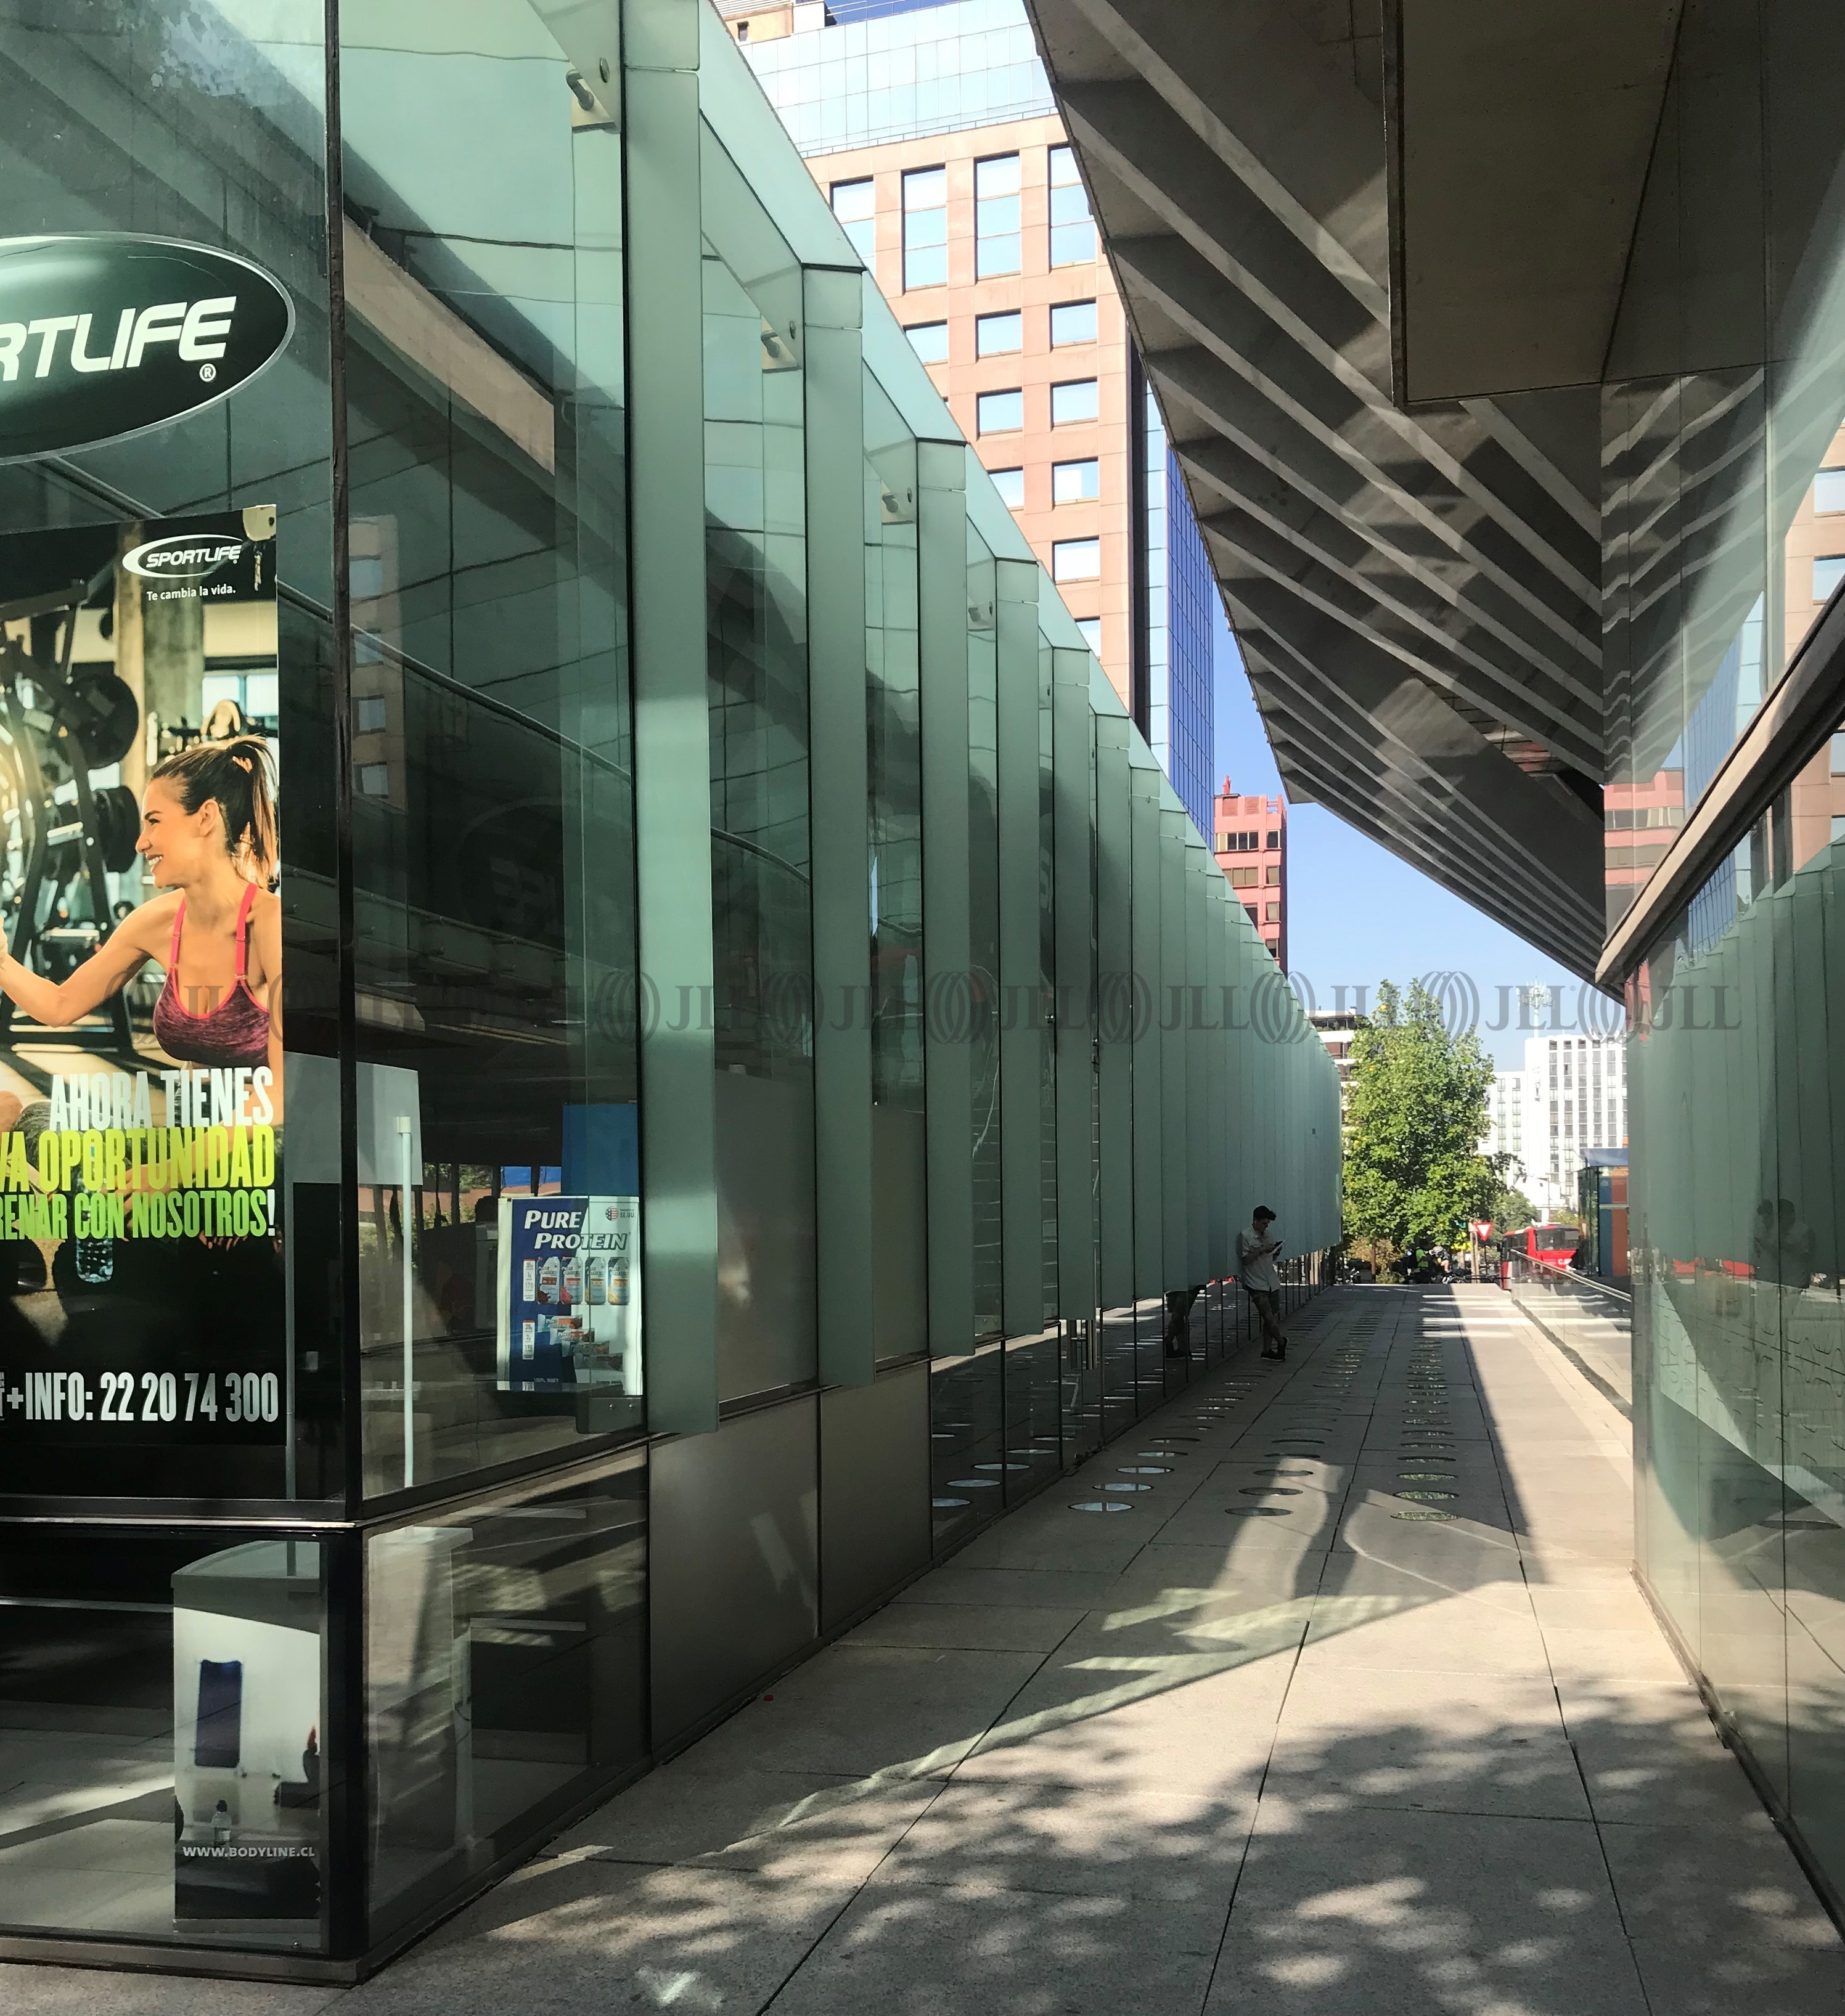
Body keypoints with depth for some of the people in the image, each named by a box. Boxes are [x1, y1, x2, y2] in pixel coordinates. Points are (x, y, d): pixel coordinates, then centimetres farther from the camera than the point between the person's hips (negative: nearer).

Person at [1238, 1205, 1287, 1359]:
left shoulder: (1267, 1235, 13)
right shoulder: (1246, 1236, -8)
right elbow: (1245, 1260, -13)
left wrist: (1276, 1252, 1)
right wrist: (1262, 1251, -20)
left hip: (1272, 1282, 7)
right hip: (1257, 1284, -7)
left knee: (1273, 1318, 6)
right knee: (1268, 1317, -11)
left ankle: (1267, 1350, 14)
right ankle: (1281, 1341, 13)